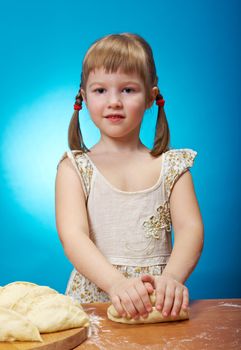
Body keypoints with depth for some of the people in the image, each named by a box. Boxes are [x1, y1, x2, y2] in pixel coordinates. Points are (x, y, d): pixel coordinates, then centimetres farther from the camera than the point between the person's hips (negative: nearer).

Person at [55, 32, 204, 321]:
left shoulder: (171, 165, 8)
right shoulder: (74, 167, 4)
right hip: (93, 296, -1)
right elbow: (72, 235, -9)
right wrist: (116, 282, -26)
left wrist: (172, 277, -23)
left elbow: (190, 229, -3)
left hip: (157, 300, 1)